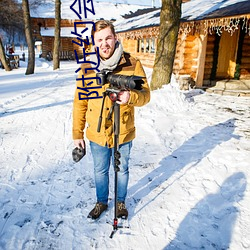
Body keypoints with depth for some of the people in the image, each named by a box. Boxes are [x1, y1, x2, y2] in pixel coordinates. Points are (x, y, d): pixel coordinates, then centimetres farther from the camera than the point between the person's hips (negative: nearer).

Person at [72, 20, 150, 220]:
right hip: (97, 134, 2)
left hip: (123, 133, -1)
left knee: (122, 170, 19)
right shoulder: (87, 68, -4)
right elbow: (79, 103, 0)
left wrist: (131, 96, -32)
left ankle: (121, 202, 45)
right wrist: (77, 133, 1)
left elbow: (145, 95, -9)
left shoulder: (132, 64, -10)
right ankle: (101, 202, 45)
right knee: (100, 171, 20)